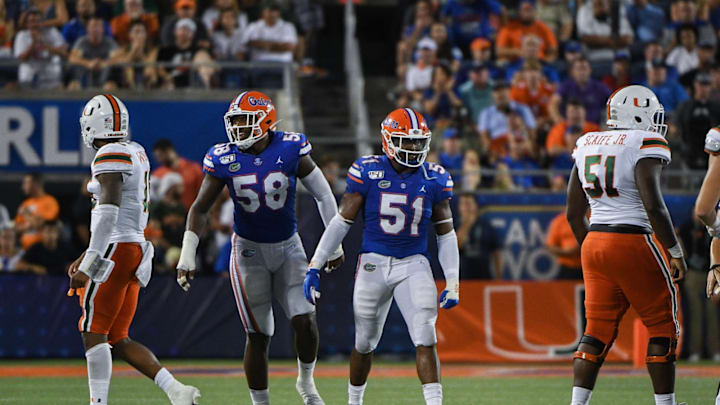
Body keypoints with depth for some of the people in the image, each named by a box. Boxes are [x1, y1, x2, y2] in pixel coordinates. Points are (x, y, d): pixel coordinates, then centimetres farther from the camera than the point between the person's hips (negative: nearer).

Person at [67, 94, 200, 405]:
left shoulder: (109, 157, -13)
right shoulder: (136, 153, 17)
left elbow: (108, 213, -23)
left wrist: (88, 265, -25)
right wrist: (87, 256, 27)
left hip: (115, 251, -9)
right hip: (136, 248, 9)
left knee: (93, 333, -3)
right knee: (118, 340, 10)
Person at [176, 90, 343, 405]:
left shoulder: (290, 149, -12)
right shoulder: (223, 159, -10)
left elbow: (322, 195, 0)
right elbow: (200, 208, -5)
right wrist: (187, 257, -12)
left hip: (288, 247, 0)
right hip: (249, 250, 0)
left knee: (305, 320, -12)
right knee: (258, 335, -1)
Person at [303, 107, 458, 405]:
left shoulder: (434, 180, 0)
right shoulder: (368, 172, -6)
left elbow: (446, 234, 8)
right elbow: (341, 222, -1)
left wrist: (452, 282, 3)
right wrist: (314, 268, -4)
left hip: (414, 265, 1)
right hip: (374, 263, -1)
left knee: (425, 340, -15)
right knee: (365, 344, 10)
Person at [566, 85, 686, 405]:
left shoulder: (587, 145, 12)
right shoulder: (645, 145, -10)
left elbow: (574, 213, 15)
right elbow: (653, 206, -19)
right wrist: (675, 252, -12)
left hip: (594, 243, 7)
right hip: (634, 244, -6)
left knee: (597, 330, 9)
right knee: (662, 326, 7)